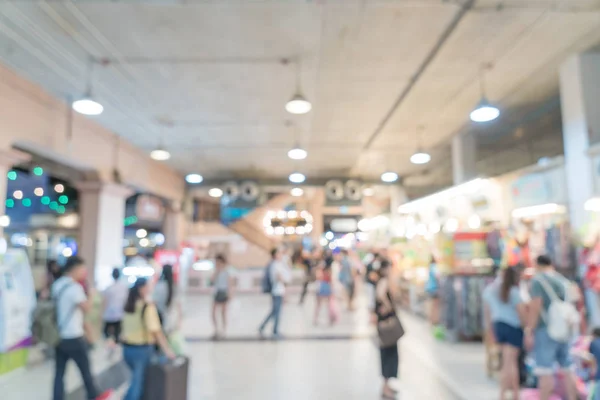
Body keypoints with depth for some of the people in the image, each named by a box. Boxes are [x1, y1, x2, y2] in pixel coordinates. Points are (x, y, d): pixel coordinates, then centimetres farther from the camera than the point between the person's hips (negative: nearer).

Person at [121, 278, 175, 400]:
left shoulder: (128, 305, 3)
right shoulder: (148, 306, -17)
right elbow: (156, 331, -21)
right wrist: (167, 350, -17)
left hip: (127, 348, 6)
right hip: (142, 349, -6)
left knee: (138, 378, 23)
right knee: (139, 381, 8)